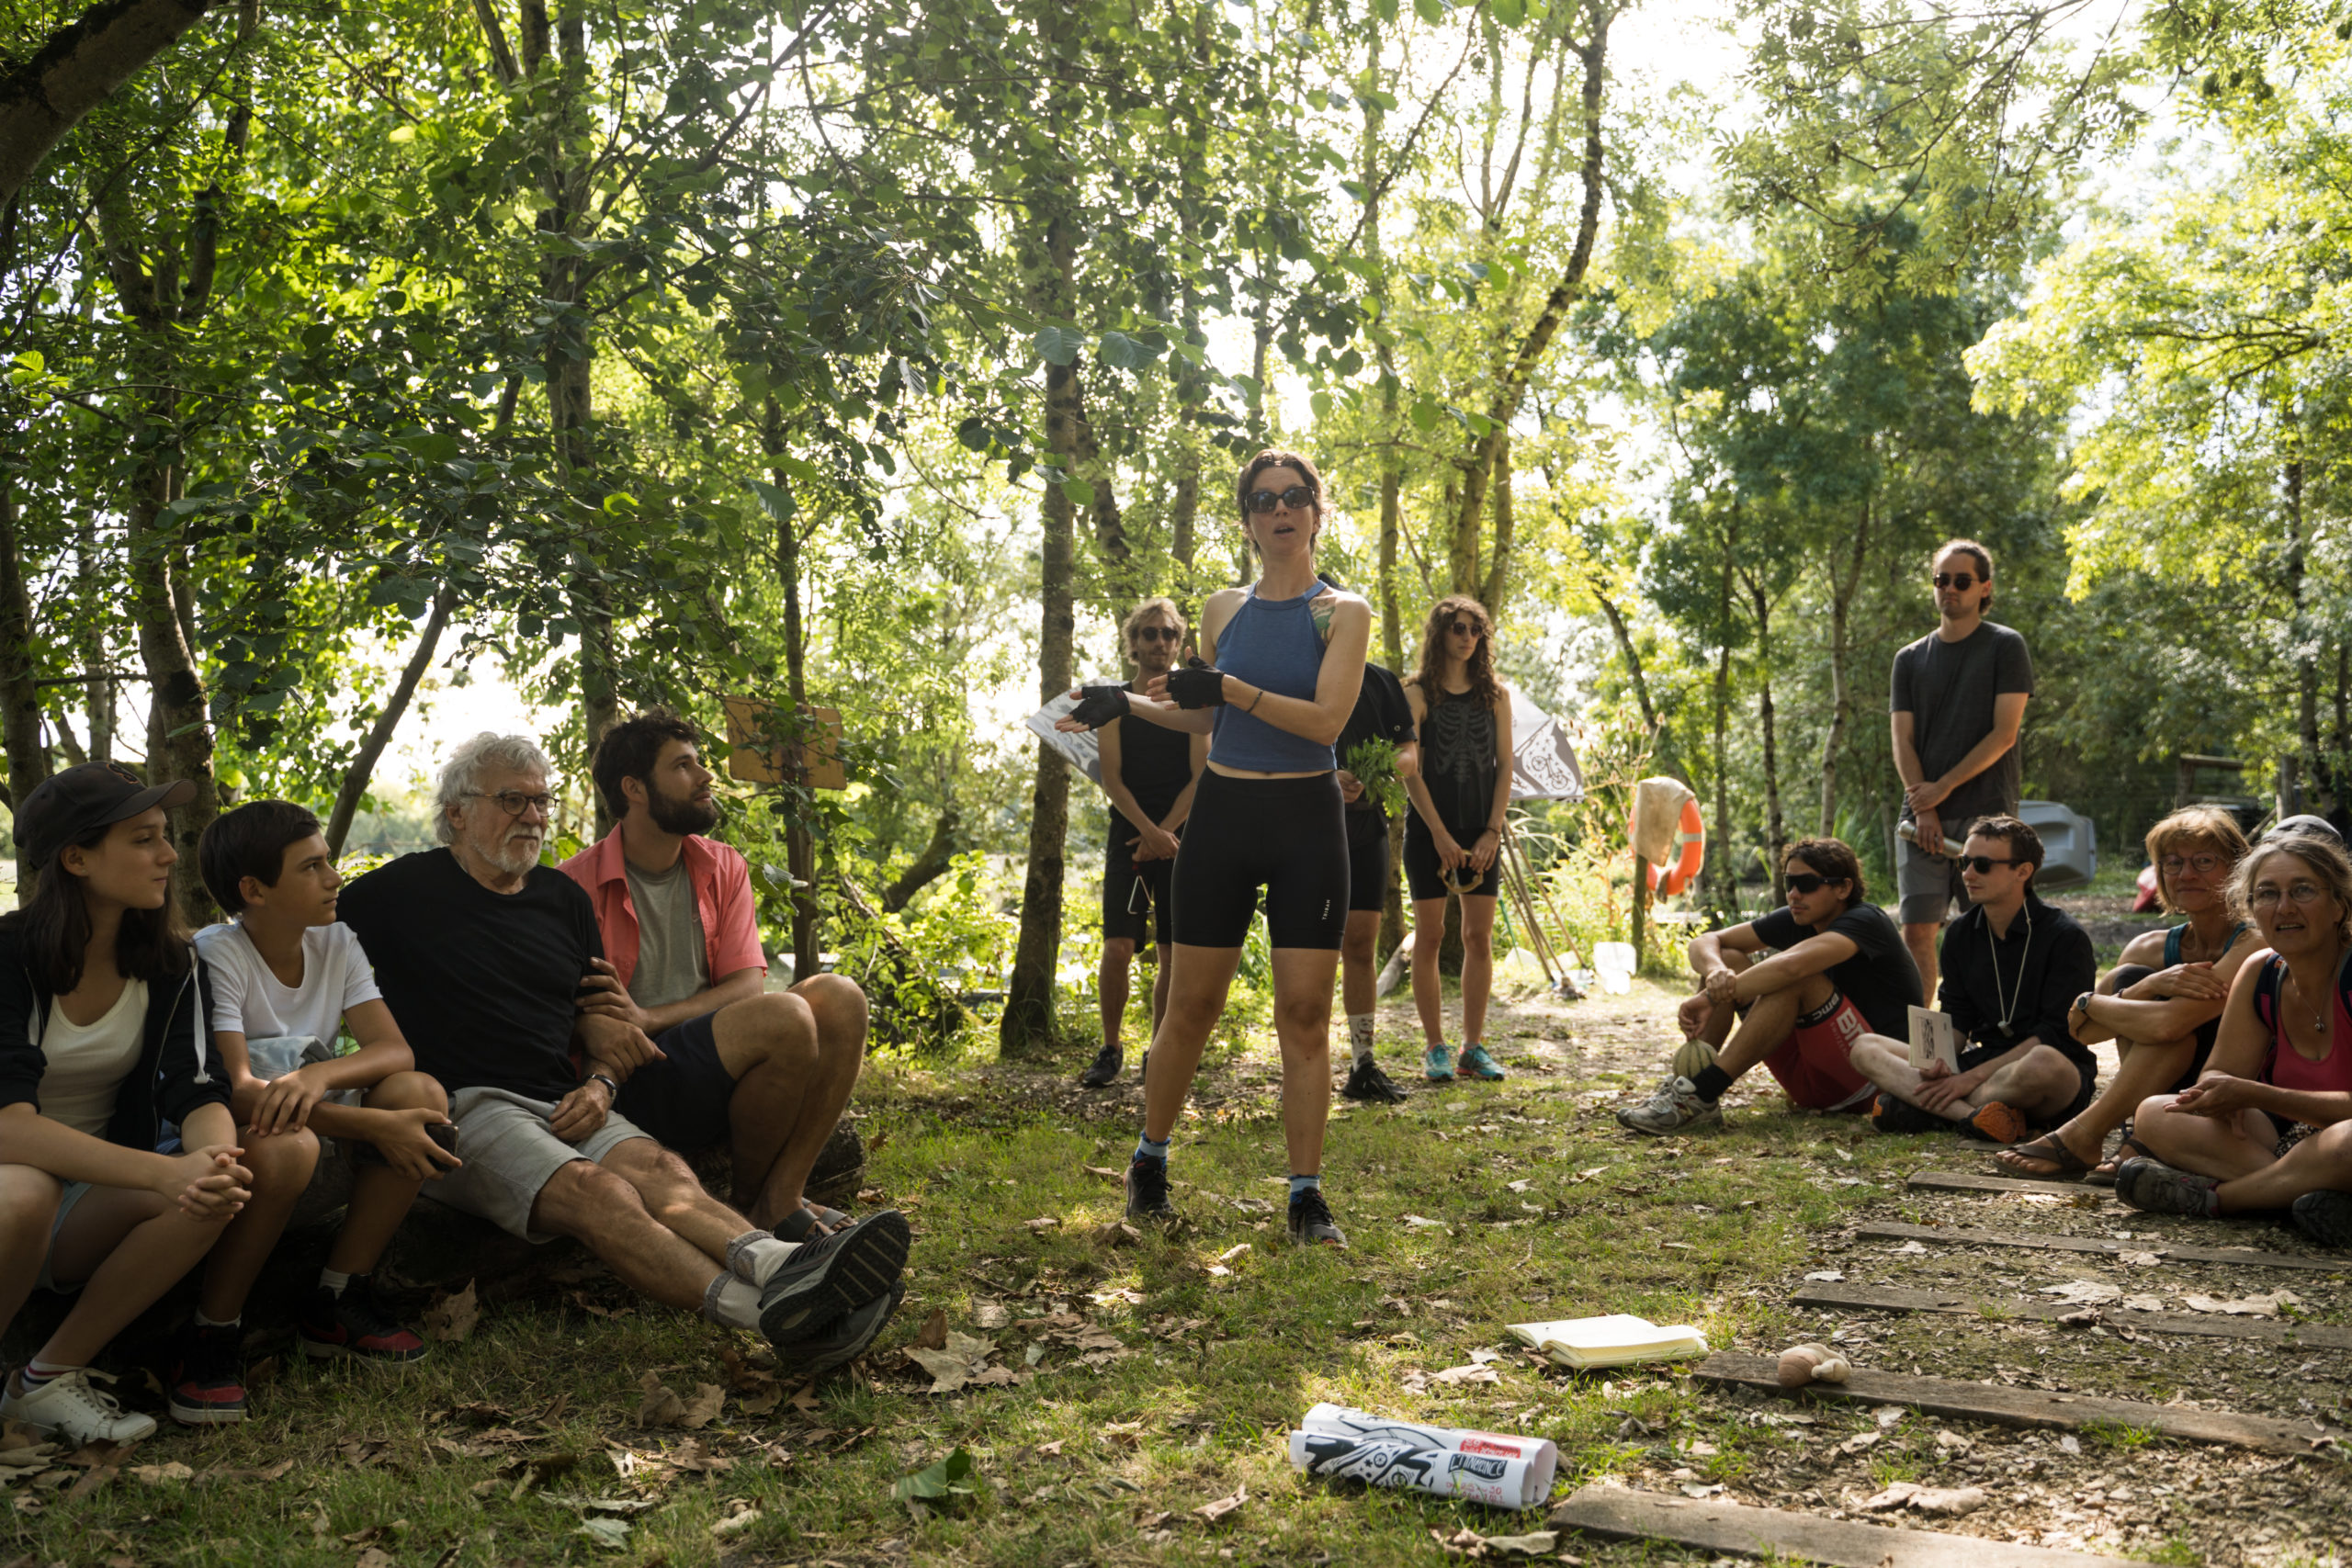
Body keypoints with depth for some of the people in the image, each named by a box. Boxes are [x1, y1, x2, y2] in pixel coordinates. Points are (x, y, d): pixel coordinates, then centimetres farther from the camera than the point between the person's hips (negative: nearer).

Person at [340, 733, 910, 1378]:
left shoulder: (564, 897, 21)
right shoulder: (404, 890, 6)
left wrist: (599, 1084, 1)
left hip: (564, 1104, 5)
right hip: (468, 1107, -5)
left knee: (658, 1169, -29)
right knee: (598, 1191, -34)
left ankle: (779, 1268, -57)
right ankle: (769, 1310, -57)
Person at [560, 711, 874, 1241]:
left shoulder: (723, 869, 11)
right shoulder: (576, 884, -5)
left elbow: (748, 985, 1)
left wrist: (649, 1018, -16)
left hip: (715, 1069, 6)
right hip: (633, 1086, -6)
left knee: (838, 997, -16)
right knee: (784, 1018, -28)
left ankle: (780, 1199, -20)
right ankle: (746, 1199, -5)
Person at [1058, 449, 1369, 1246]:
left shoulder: (1342, 611, -1)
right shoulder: (1223, 608, 9)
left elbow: (1328, 718, -15)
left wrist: (1229, 685, -19)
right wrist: (1125, 702, 13)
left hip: (1307, 821, -2)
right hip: (1222, 814, 2)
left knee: (1305, 1012, -2)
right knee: (1192, 1004, 5)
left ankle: (1306, 1195, 7)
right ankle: (1149, 1160, 24)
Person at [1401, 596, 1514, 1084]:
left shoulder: (1496, 695, 9)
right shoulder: (1417, 694, -1)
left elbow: (1504, 766, 7)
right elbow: (1410, 770, -6)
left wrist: (1492, 831, -4)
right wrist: (1440, 834, -12)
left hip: (1481, 832, 3)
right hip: (1429, 830, -3)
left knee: (1479, 938, 2)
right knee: (1429, 937, -3)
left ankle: (1474, 1045, 9)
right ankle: (1434, 1047, 4)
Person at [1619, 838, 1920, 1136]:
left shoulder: (1865, 921, -16)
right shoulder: (1794, 919, 6)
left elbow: (1790, 965, -36)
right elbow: (1705, 942, 1)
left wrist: (1711, 998, -34)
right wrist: (1715, 971, -24)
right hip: (1809, 1078, 8)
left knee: (1796, 978, -31)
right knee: (1728, 960, -3)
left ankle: (1701, 1097, -36)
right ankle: (1683, 1084, -19)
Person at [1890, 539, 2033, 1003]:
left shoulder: (2006, 647, 4)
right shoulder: (1910, 659, 15)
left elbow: (2004, 734, -5)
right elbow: (1902, 742, 8)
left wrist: (1943, 786, -9)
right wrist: (1923, 808, -6)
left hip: (1986, 812, -3)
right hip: (1923, 816, 3)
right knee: (1917, 931, -3)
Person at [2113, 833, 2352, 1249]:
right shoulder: (2261, 973, 2)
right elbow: (2222, 1072, 5)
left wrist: (2251, 1094, -27)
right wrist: (2222, 1093, -20)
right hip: (2289, 1132, 7)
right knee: (2153, 1115, -10)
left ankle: (2211, 1195, -19)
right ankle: (2304, 1188, -25)